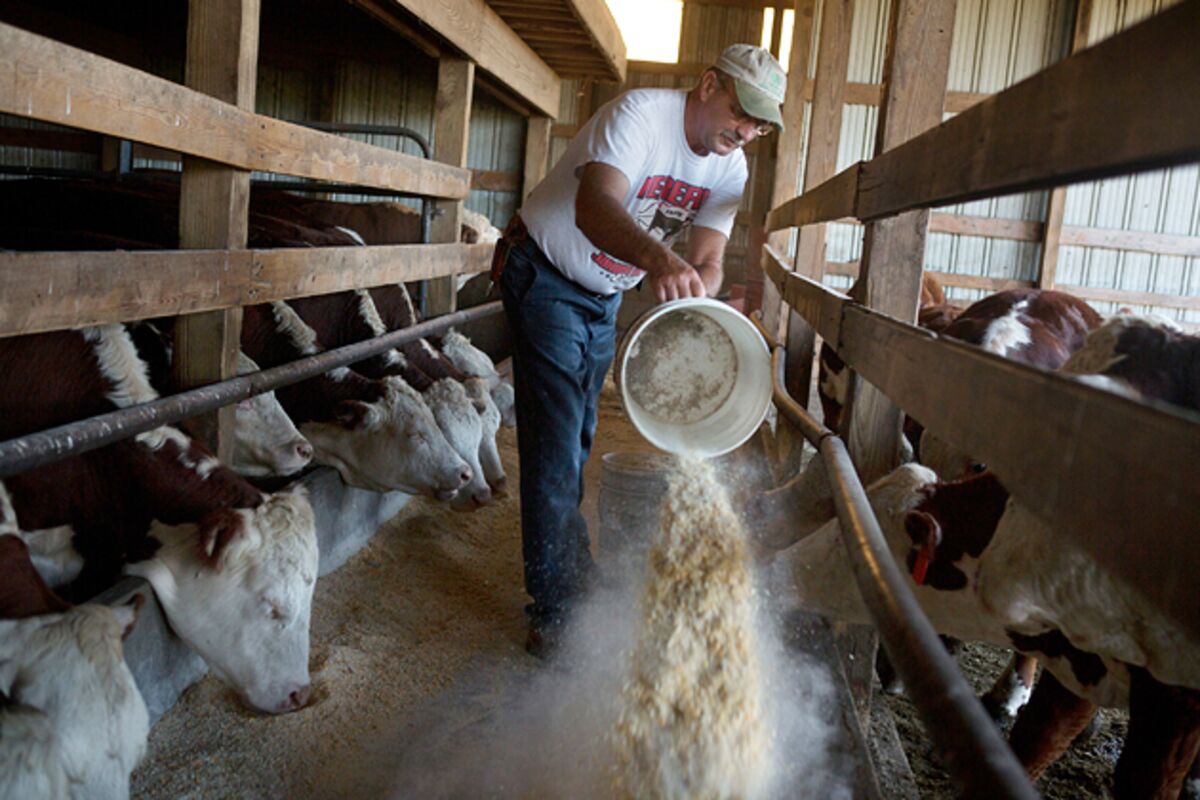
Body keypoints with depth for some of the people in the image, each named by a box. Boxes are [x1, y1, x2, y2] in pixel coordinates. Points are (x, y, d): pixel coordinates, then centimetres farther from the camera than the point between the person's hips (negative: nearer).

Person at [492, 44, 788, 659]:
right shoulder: (640, 114, -26)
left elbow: (707, 259, -13)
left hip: (606, 295, 7)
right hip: (546, 277, -7)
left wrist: (693, 291, -37)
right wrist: (656, 258, -62)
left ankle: (569, 565, 33)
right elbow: (594, 208, -43)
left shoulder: (729, 169, -4)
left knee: (579, 438, 16)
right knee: (555, 440, -12)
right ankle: (553, 607, -5)